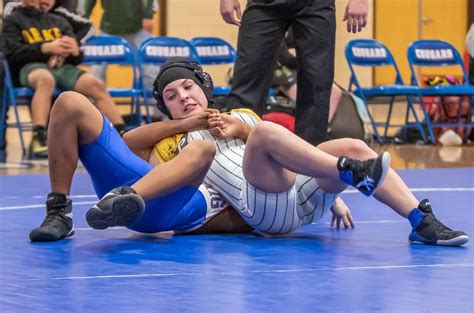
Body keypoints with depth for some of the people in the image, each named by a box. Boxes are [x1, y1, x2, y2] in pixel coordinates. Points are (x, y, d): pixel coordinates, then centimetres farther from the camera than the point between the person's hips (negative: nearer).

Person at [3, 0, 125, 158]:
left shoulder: (59, 21, 27)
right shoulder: (13, 20, 17)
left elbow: (77, 59, 21)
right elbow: (13, 52, -1)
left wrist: (74, 50, -5)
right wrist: (47, 47, -12)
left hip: (63, 67, 4)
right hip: (30, 66, -4)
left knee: (97, 85, -24)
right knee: (46, 79, -41)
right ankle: (38, 139, -55)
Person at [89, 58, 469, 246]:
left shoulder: (241, 116, 34)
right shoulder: (175, 142, 24)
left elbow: (281, 152, 22)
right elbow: (127, 141, 8)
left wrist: (241, 129, 8)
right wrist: (185, 124, 7)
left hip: (301, 195, 5)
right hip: (262, 205, -5)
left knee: (353, 148, -19)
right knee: (265, 130, -31)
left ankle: (423, 222, -25)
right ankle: (352, 171, -36)